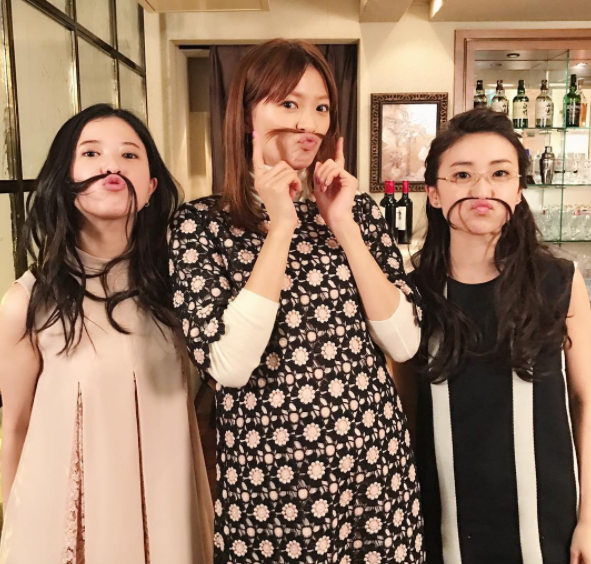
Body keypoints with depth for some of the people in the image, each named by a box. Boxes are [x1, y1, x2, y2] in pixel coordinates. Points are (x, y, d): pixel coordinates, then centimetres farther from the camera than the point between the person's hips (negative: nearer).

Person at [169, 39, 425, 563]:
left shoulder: (359, 208, 1)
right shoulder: (201, 223, -8)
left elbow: (404, 342, -8)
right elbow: (227, 365, -21)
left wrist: (342, 224, -13)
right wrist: (281, 227, -19)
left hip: (373, 462, 3)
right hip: (265, 475, -2)